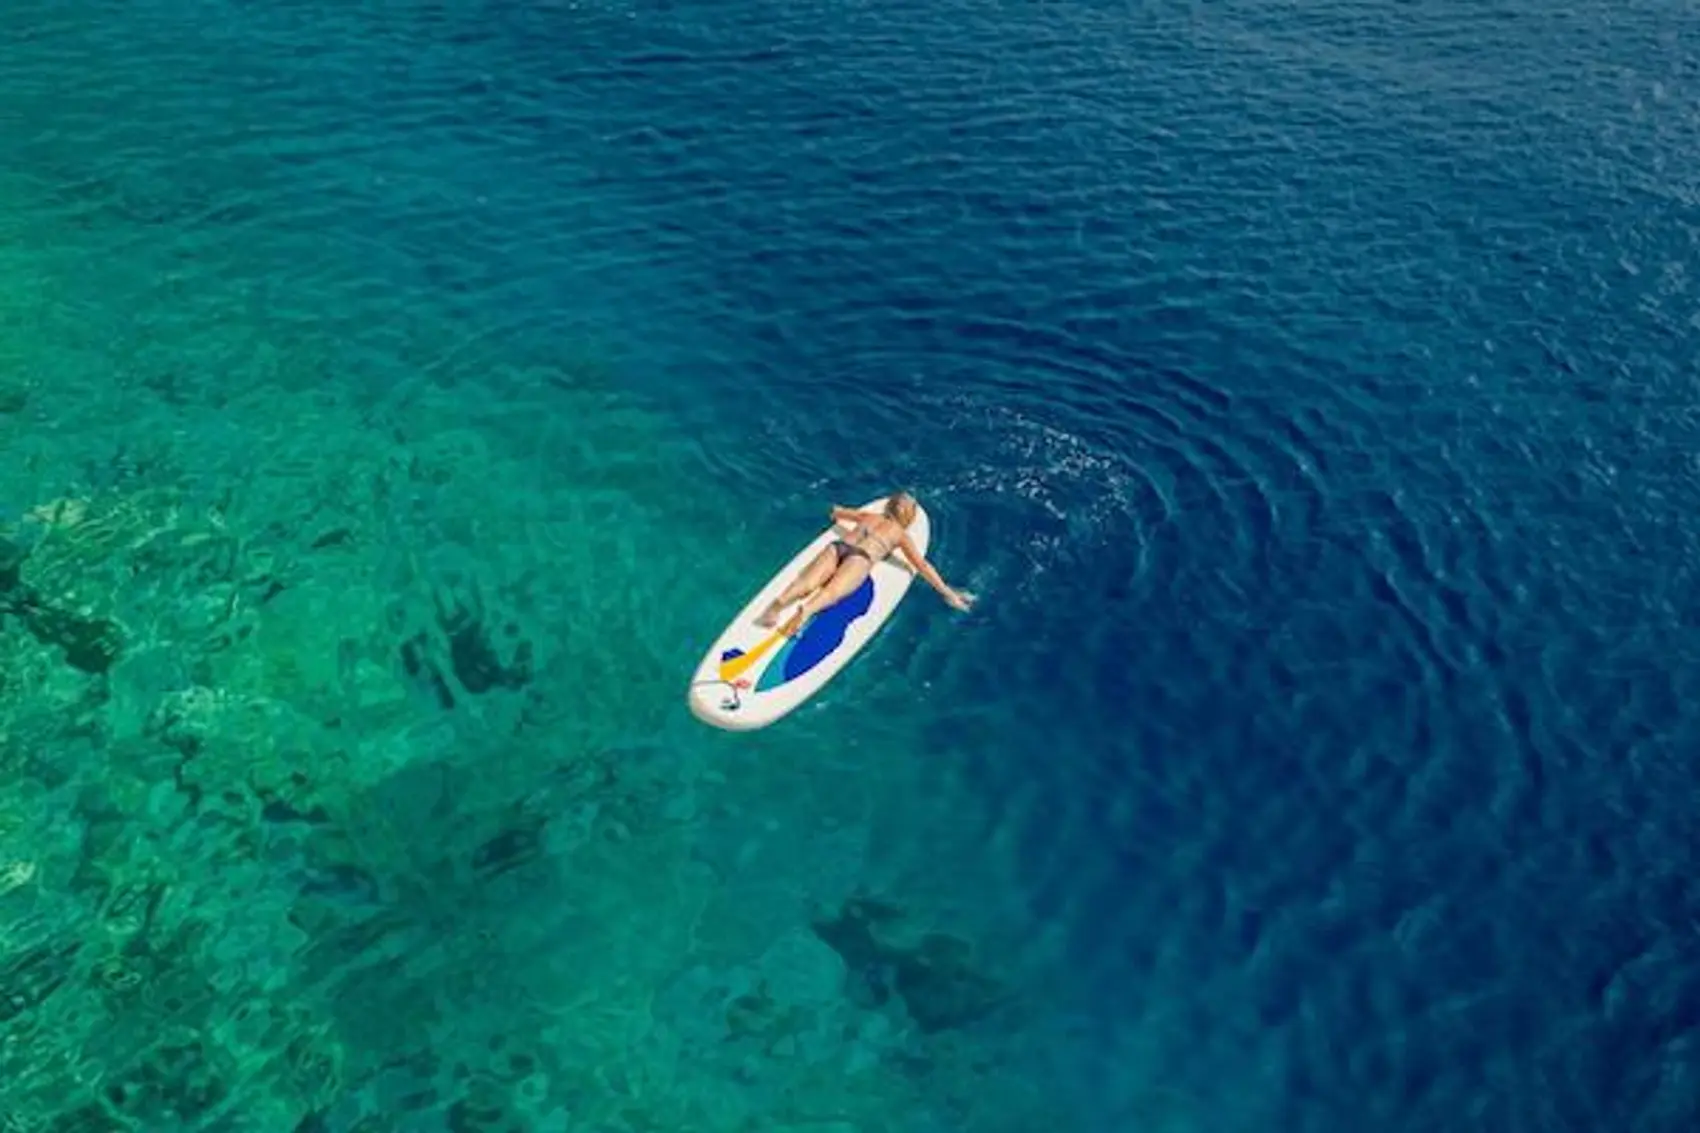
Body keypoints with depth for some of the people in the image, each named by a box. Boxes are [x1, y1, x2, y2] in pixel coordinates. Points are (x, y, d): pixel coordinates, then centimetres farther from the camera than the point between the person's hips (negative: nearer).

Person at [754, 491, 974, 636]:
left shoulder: (868, 516, 35)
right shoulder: (901, 534, 24)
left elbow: (837, 511, 51)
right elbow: (923, 566, 19)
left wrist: (836, 511, 76)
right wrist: (946, 592, 23)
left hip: (838, 546, 4)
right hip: (860, 558, -4)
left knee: (807, 583, -21)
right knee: (832, 591, -31)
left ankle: (779, 601, -50)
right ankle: (806, 610, -60)